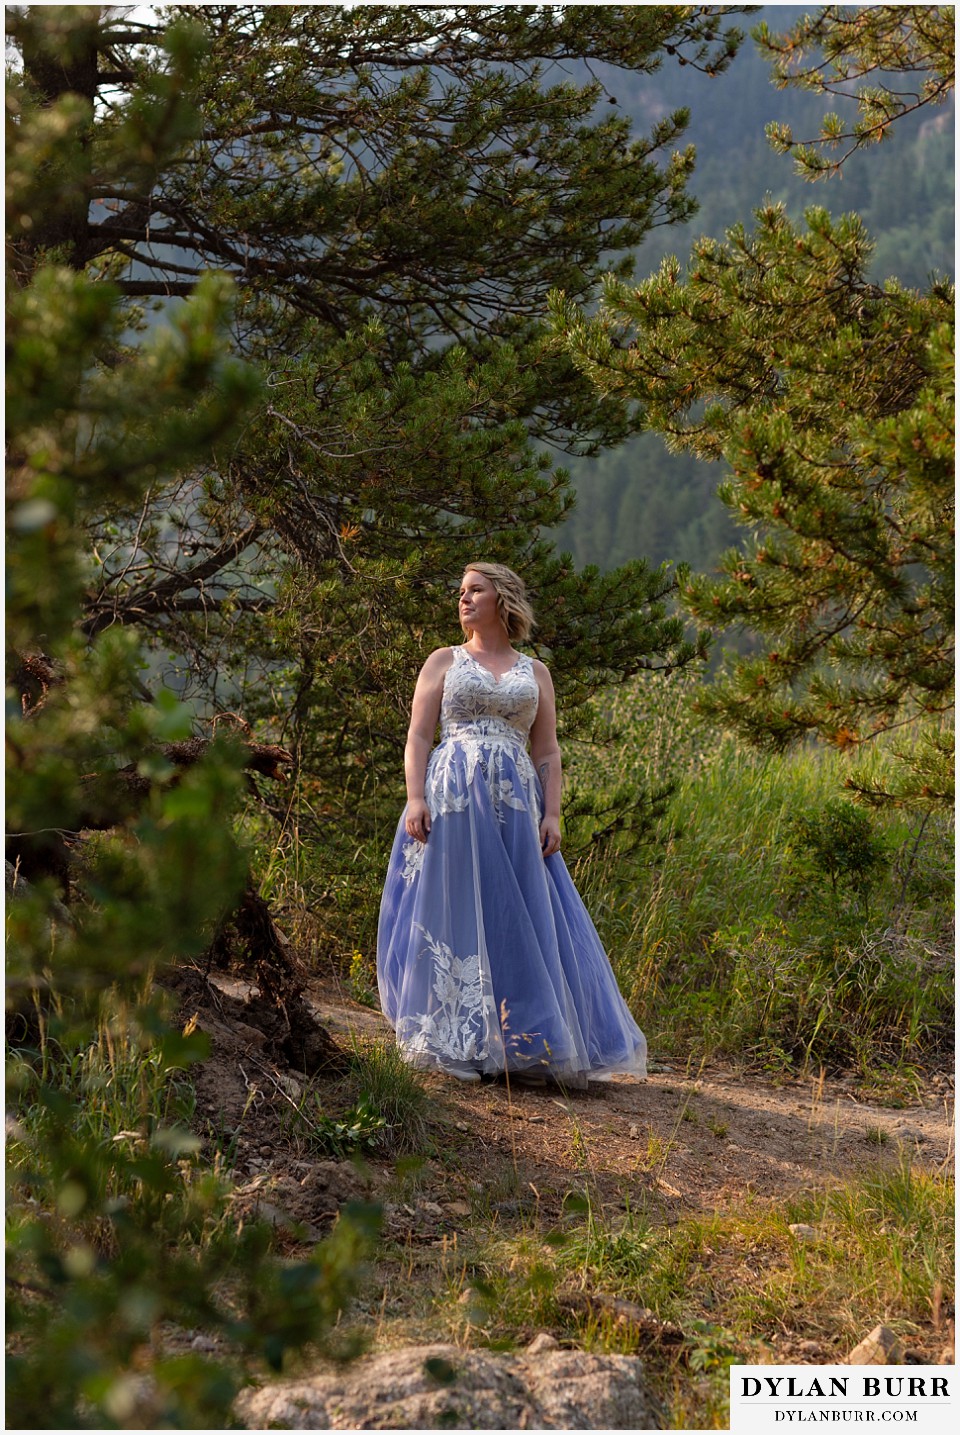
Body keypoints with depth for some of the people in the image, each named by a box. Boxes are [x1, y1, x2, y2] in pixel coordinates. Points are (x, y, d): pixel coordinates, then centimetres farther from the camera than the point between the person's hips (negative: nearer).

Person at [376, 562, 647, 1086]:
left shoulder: (534, 673, 16)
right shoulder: (444, 662, 12)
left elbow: (547, 753, 12)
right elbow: (418, 737, 4)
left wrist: (552, 814, 0)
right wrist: (415, 798, -10)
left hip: (515, 805, 2)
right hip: (451, 801, -1)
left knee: (521, 919, -1)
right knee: (455, 914, -4)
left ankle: (524, 1045, 6)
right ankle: (455, 1044, 1)